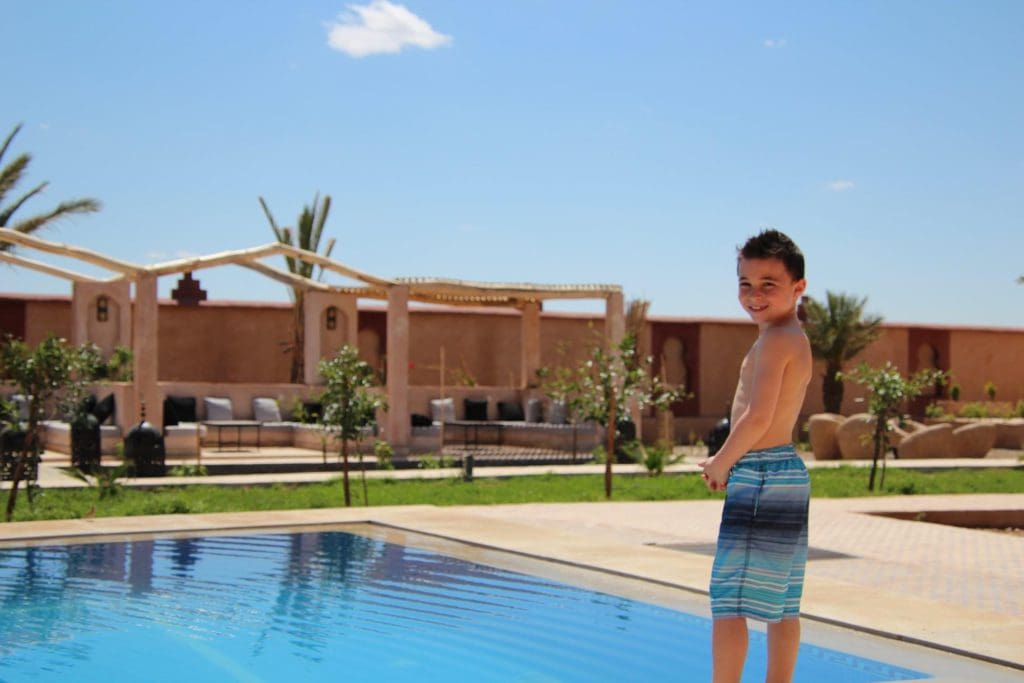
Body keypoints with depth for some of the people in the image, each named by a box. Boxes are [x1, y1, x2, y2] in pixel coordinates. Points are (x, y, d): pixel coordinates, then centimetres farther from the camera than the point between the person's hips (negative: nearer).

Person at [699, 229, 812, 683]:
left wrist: (721, 463, -10)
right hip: (787, 473, 10)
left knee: (729, 601, -7)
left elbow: (758, 416, -24)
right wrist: (730, 462, 8)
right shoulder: (795, 339, 16)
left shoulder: (775, 340, -15)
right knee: (782, 604, 13)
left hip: (761, 476, -10)